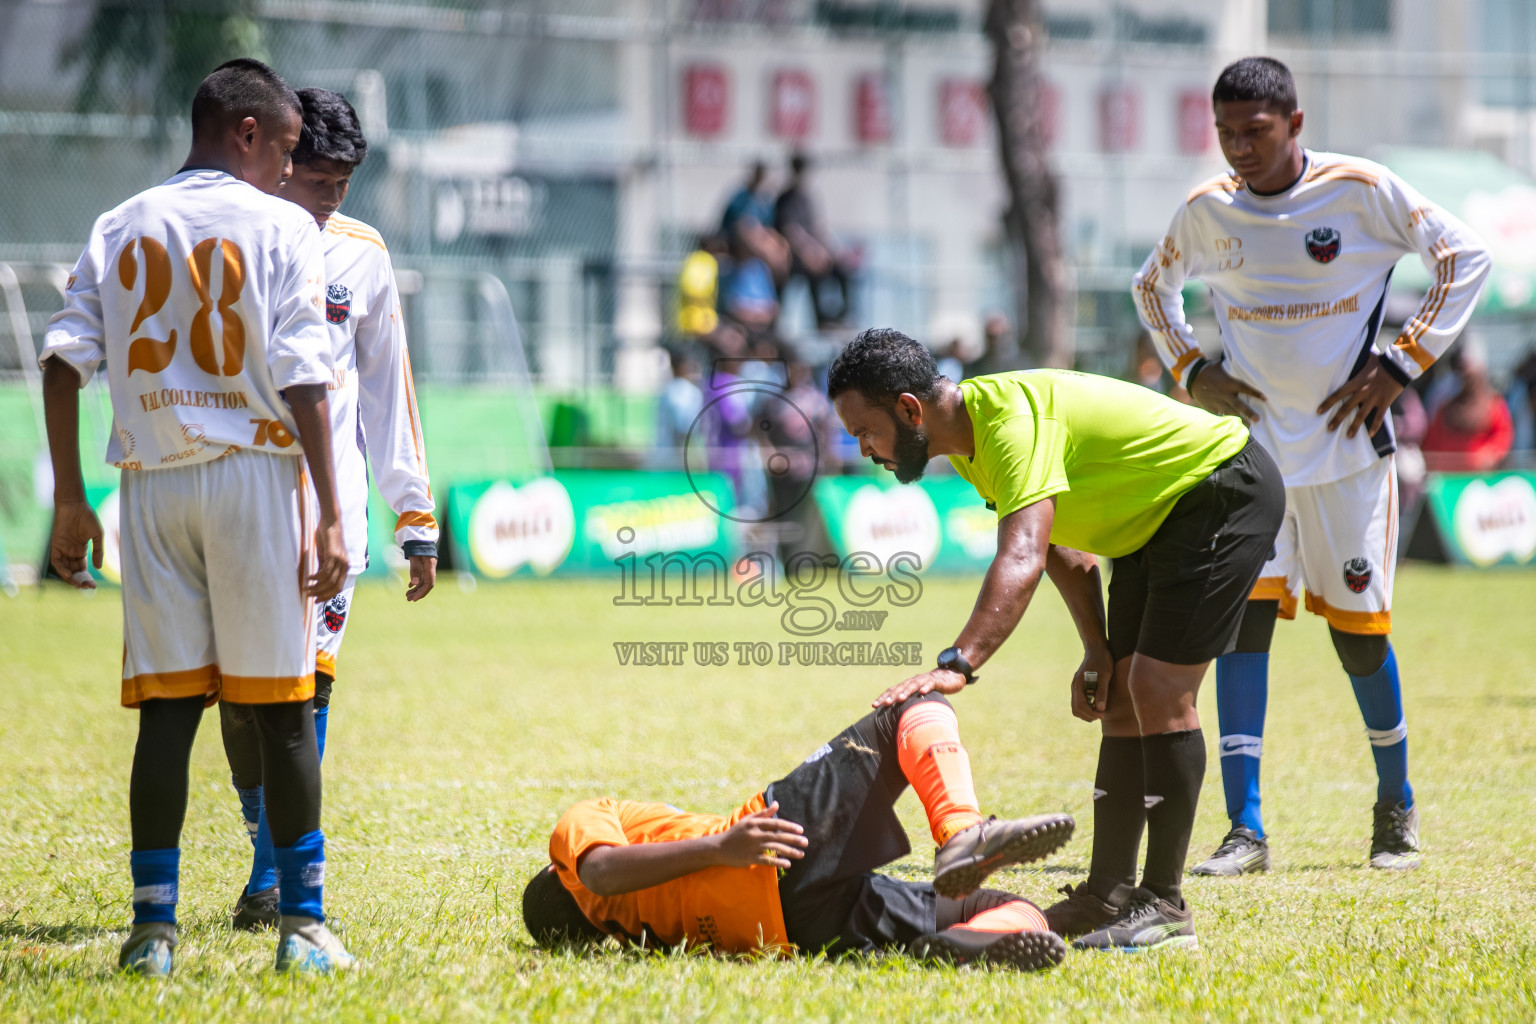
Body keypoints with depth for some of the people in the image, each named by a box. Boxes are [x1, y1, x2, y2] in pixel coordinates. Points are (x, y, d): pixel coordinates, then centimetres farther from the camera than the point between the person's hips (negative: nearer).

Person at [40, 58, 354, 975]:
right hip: (255, 476, -3)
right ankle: (304, 925, 3)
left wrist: (70, 499, 7)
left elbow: (64, 363, 3)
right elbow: (303, 382, -9)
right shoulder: (281, 228, -2)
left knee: (166, 710, 5)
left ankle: (154, 927, 3)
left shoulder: (119, 229, 10)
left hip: (152, 487, 4)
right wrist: (329, 516, -10)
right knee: (282, 709, 2)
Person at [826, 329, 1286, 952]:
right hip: (1157, 520, 10)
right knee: (1121, 699, 7)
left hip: (1225, 491, -10)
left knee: (1159, 691, -15)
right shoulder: (966, 441, 1)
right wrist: (1097, 653, 5)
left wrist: (957, 665, -54)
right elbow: (1062, 549, 12)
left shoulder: (1011, 417, -30)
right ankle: (1108, 896, 10)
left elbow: (1023, 559, -44)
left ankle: (1165, 908, -11)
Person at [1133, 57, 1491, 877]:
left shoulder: (1361, 191, -10)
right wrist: (1193, 371, 3)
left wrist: (1401, 365, -9)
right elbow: (1152, 286, 19)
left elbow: (1465, 256, -4)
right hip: (1250, 445, 2)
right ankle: (1245, 829, -11)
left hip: (1346, 446, -2)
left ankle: (1396, 807, 25)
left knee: (1356, 625, 4)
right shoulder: (1207, 210, 0)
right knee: (1243, 616, -10)